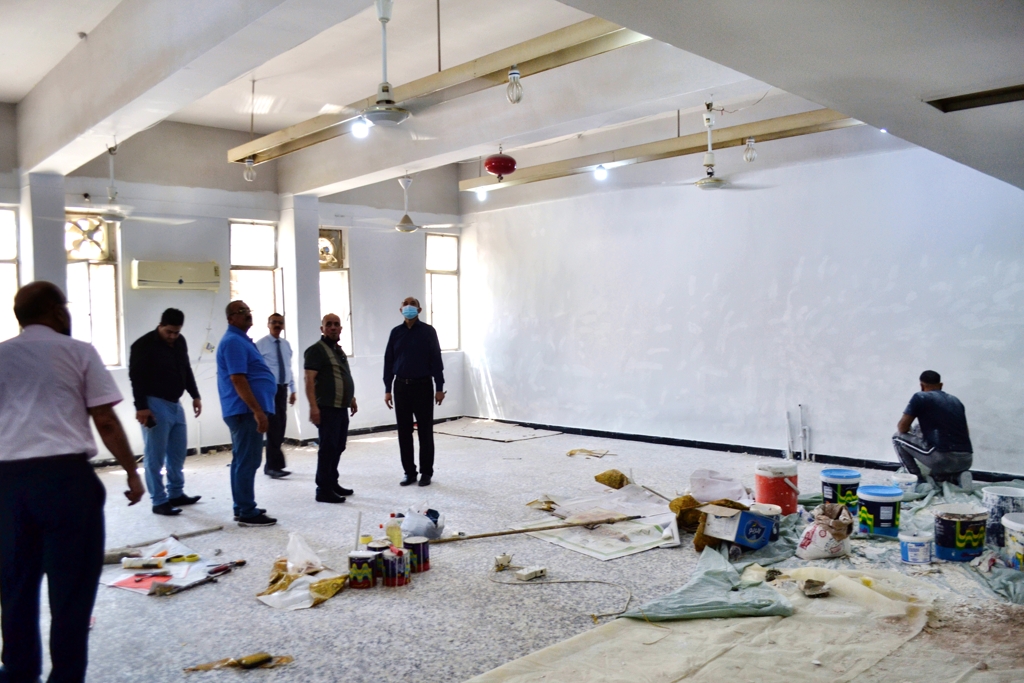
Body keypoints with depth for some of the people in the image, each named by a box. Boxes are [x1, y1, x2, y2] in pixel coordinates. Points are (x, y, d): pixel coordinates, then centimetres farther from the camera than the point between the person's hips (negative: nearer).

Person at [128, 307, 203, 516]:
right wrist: (141, 406, -21)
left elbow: (186, 370, 19)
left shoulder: (180, 342, 10)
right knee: (156, 456, -3)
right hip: (155, 405, -8)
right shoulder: (144, 345, -11)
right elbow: (136, 378, -15)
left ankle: (176, 494, 25)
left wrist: (195, 396, 15)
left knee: (178, 452, 13)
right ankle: (159, 501, 3)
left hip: (175, 404, 8)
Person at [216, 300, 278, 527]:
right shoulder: (233, 341, -15)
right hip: (246, 410, -11)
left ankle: (242, 508, 21)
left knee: (242, 460, 13)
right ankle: (247, 513, -3)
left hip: (245, 410, 11)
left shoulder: (241, 339, 18)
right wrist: (258, 411, -24)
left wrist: (257, 410, 24)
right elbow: (238, 380, -23)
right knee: (248, 461, -7)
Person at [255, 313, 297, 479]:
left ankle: (271, 465, 19)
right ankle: (274, 466, -2)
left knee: (280, 428, 9)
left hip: (283, 389, 6)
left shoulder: (286, 345, 12)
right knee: (273, 428, -7)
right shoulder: (260, 344, -7)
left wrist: (292, 390, 14)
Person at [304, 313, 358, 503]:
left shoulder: (339, 350, 17)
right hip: (327, 408, -9)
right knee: (328, 448, -7)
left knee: (338, 448, 13)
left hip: (341, 407, 9)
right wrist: (313, 406, -25)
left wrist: (351, 399, 24)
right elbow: (309, 380, -17)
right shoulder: (316, 350, -10)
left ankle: (332, 483, 23)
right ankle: (323, 489, -1)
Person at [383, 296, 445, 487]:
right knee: (404, 431, 6)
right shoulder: (396, 333, 7)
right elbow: (388, 361, 8)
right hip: (401, 386, 3)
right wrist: (387, 389, 3)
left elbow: (436, 360, -4)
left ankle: (426, 473, 12)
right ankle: (409, 472, 16)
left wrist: (439, 388, -7)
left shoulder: (428, 331, -2)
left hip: (423, 386, -3)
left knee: (425, 431, 2)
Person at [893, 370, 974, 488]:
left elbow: (902, 428, 2)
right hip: (966, 460, 7)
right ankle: (957, 477, 5)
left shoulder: (920, 397, 3)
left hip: (943, 458, -7)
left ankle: (918, 482, 7)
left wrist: (912, 431, 26)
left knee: (898, 437, 12)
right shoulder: (956, 400, 22)